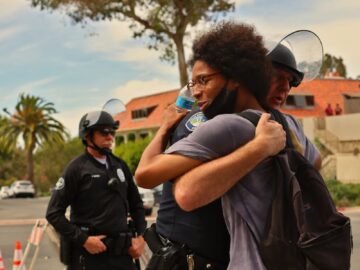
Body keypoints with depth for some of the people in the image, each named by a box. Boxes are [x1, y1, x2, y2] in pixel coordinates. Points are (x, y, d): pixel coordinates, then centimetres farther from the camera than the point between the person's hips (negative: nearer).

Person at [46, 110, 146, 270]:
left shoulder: (120, 166, 12)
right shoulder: (77, 168, -5)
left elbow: (136, 204, 21)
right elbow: (54, 213, -9)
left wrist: (141, 236, 8)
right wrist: (83, 239, -15)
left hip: (121, 252, 6)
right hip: (89, 253, -5)